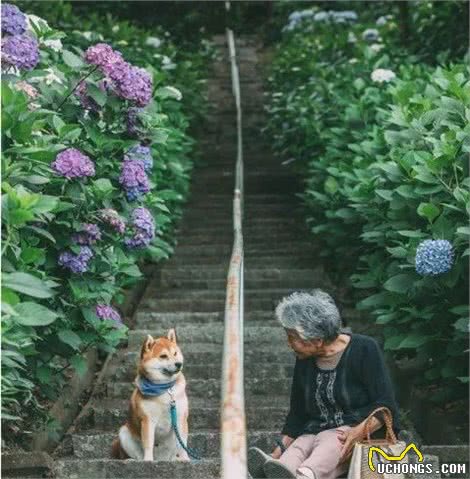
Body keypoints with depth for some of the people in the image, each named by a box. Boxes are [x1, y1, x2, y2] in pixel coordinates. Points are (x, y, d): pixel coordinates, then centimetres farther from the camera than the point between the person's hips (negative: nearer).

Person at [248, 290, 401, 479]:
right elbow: (297, 414, 16)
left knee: (329, 441, -37)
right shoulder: (304, 361, 10)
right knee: (298, 447, -29)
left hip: (364, 432, -4)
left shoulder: (364, 349, -7)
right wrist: (279, 451, 2)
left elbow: (385, 404, -11)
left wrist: (360, 432, -29)